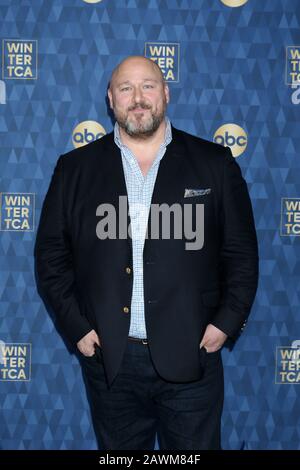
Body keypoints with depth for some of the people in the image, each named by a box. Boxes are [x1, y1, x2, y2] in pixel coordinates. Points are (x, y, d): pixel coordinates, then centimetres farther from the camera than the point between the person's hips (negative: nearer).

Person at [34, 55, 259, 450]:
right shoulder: (75, 168, 5)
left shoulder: (215, 164, 3)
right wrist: (75, 326, -3)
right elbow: (52, 254, 5)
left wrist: (227, 321, -6)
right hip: (109, 360, 1)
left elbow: (241, 252, 4)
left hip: (191, 359, -1)